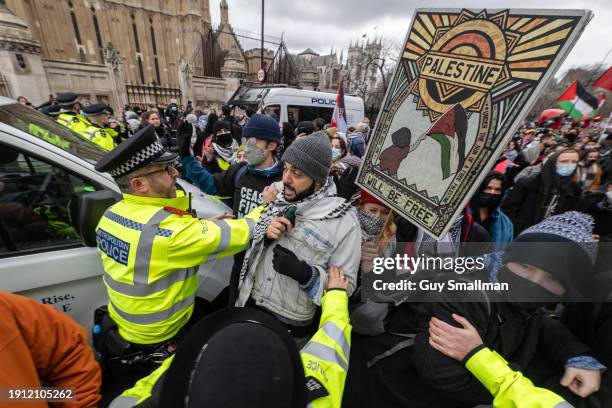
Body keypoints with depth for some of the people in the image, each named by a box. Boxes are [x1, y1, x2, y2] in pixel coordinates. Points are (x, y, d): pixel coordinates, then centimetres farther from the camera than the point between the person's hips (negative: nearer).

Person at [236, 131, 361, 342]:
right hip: (249, 302, 5)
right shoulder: (277, 193, -5)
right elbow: (249, 238, 6)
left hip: (290, 322, -4)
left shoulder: (344, 220, -19)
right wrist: (266, 233, -16)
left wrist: (303, 273, -29)